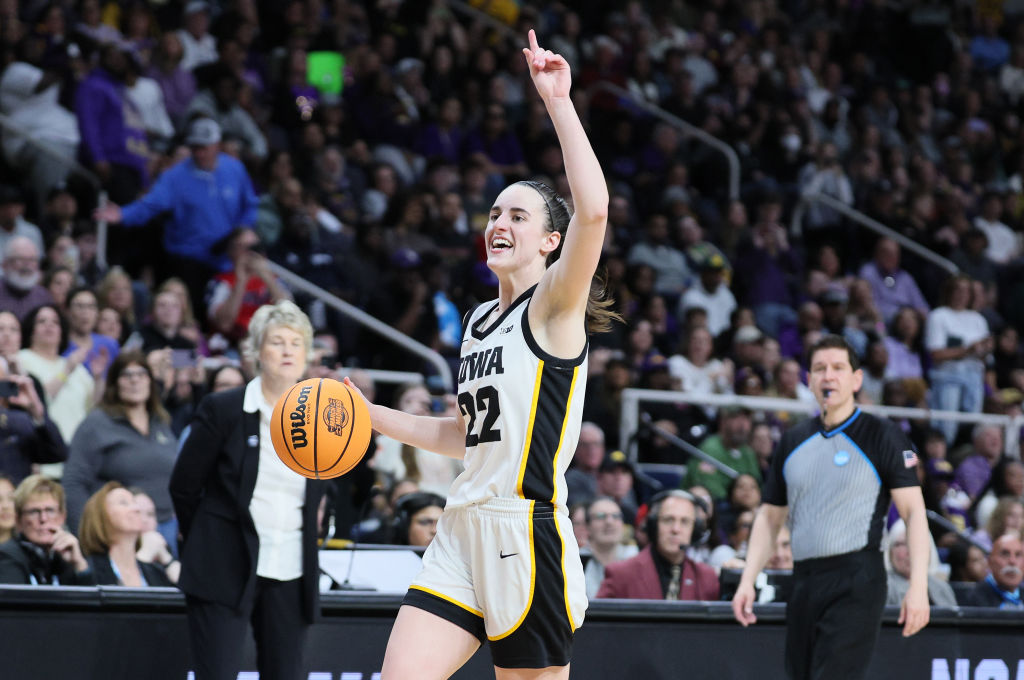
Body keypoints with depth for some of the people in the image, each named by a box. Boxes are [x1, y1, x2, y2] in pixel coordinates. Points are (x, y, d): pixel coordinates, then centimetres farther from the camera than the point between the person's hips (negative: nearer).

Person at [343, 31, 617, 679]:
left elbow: (593, 210, -26)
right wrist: (370, 415, 23)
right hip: (465, 529, 7)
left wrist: (558, 101, -24)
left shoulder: (554, 306, -6)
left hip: (527, 534, -7)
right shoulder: (481, 321, 19)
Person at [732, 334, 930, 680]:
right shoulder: (793, 441, 14)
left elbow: (914, 511, -5)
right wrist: (748, 580, 8)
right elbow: (770, 516, 20)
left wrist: (918, 587, -16)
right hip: (803, 583, 6)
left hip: (856, 585, -6)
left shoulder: (884, 437, -1)